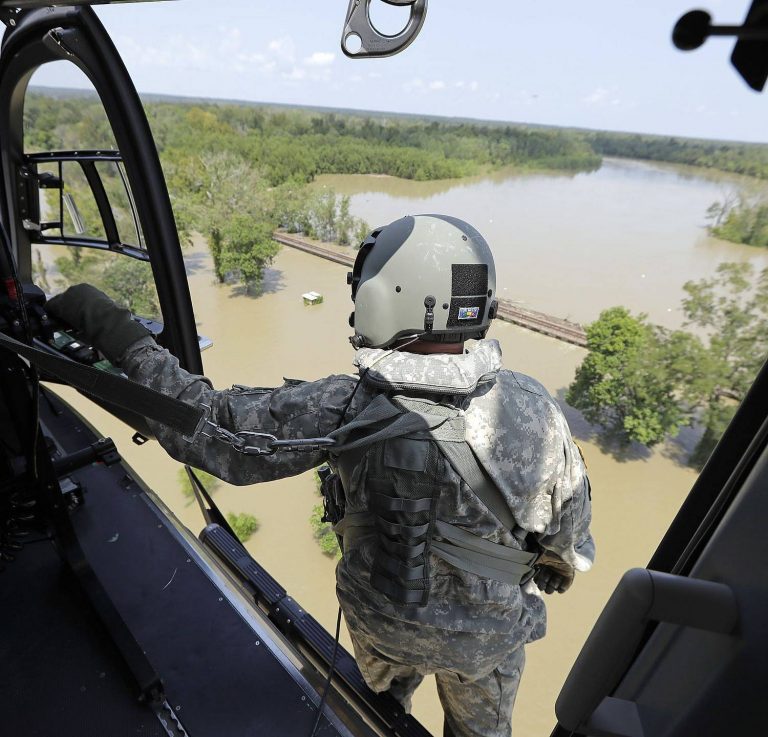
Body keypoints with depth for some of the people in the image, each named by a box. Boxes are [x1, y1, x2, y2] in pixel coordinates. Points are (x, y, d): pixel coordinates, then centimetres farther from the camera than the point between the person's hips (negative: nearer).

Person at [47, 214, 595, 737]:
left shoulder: (347, 411, -34)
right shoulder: (534, 410, -26)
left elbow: (215, 428, -28)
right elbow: (570, 520, -10)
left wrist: (117, 335, -18)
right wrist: (561, 568, 13)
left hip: (383, 622, -1)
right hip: (492, 633, 2)